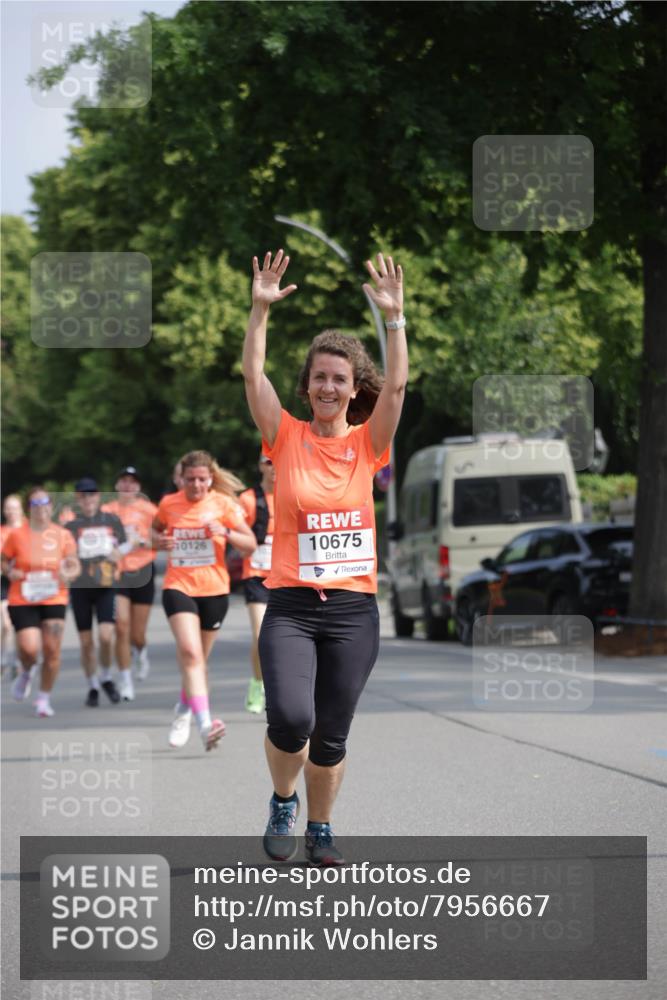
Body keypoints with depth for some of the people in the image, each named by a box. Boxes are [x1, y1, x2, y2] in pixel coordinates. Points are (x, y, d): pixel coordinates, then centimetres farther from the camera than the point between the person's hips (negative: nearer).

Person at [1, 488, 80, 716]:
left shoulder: (63, 535, 1)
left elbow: (74, 565, 10)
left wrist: (68, 574, -12)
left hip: (54, 600, 2)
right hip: (22, 601, -1)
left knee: (52, 650, -3)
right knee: (29, 648, -15)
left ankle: (44, 698, 16)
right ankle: (26, 672, 23)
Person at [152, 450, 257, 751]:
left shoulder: (223, 503, -1)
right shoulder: (169, 504, 2)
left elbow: (250, 544, -1)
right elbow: (155, 530, 22)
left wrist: (226, 532, -20)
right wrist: (159, 540, -1)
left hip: (214, 589, 1)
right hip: (178, 587, -1)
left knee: (198, 658, 12)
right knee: (190, 652, -21)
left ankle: (184, 711, 39)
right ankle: (204, 724, -31)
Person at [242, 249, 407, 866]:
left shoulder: (367, 444, 4)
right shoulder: (287, 438, 2)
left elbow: (397, 385, -8)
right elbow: (254, 375, -8)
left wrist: (393, 317, -17)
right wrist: (261, 310, -17)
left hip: (353, 607, 1)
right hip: (291, 605, -1)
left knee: (332, 735, 6)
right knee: (291, 718, -20)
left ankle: (321, 830, 26)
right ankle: (282, 802, 9)